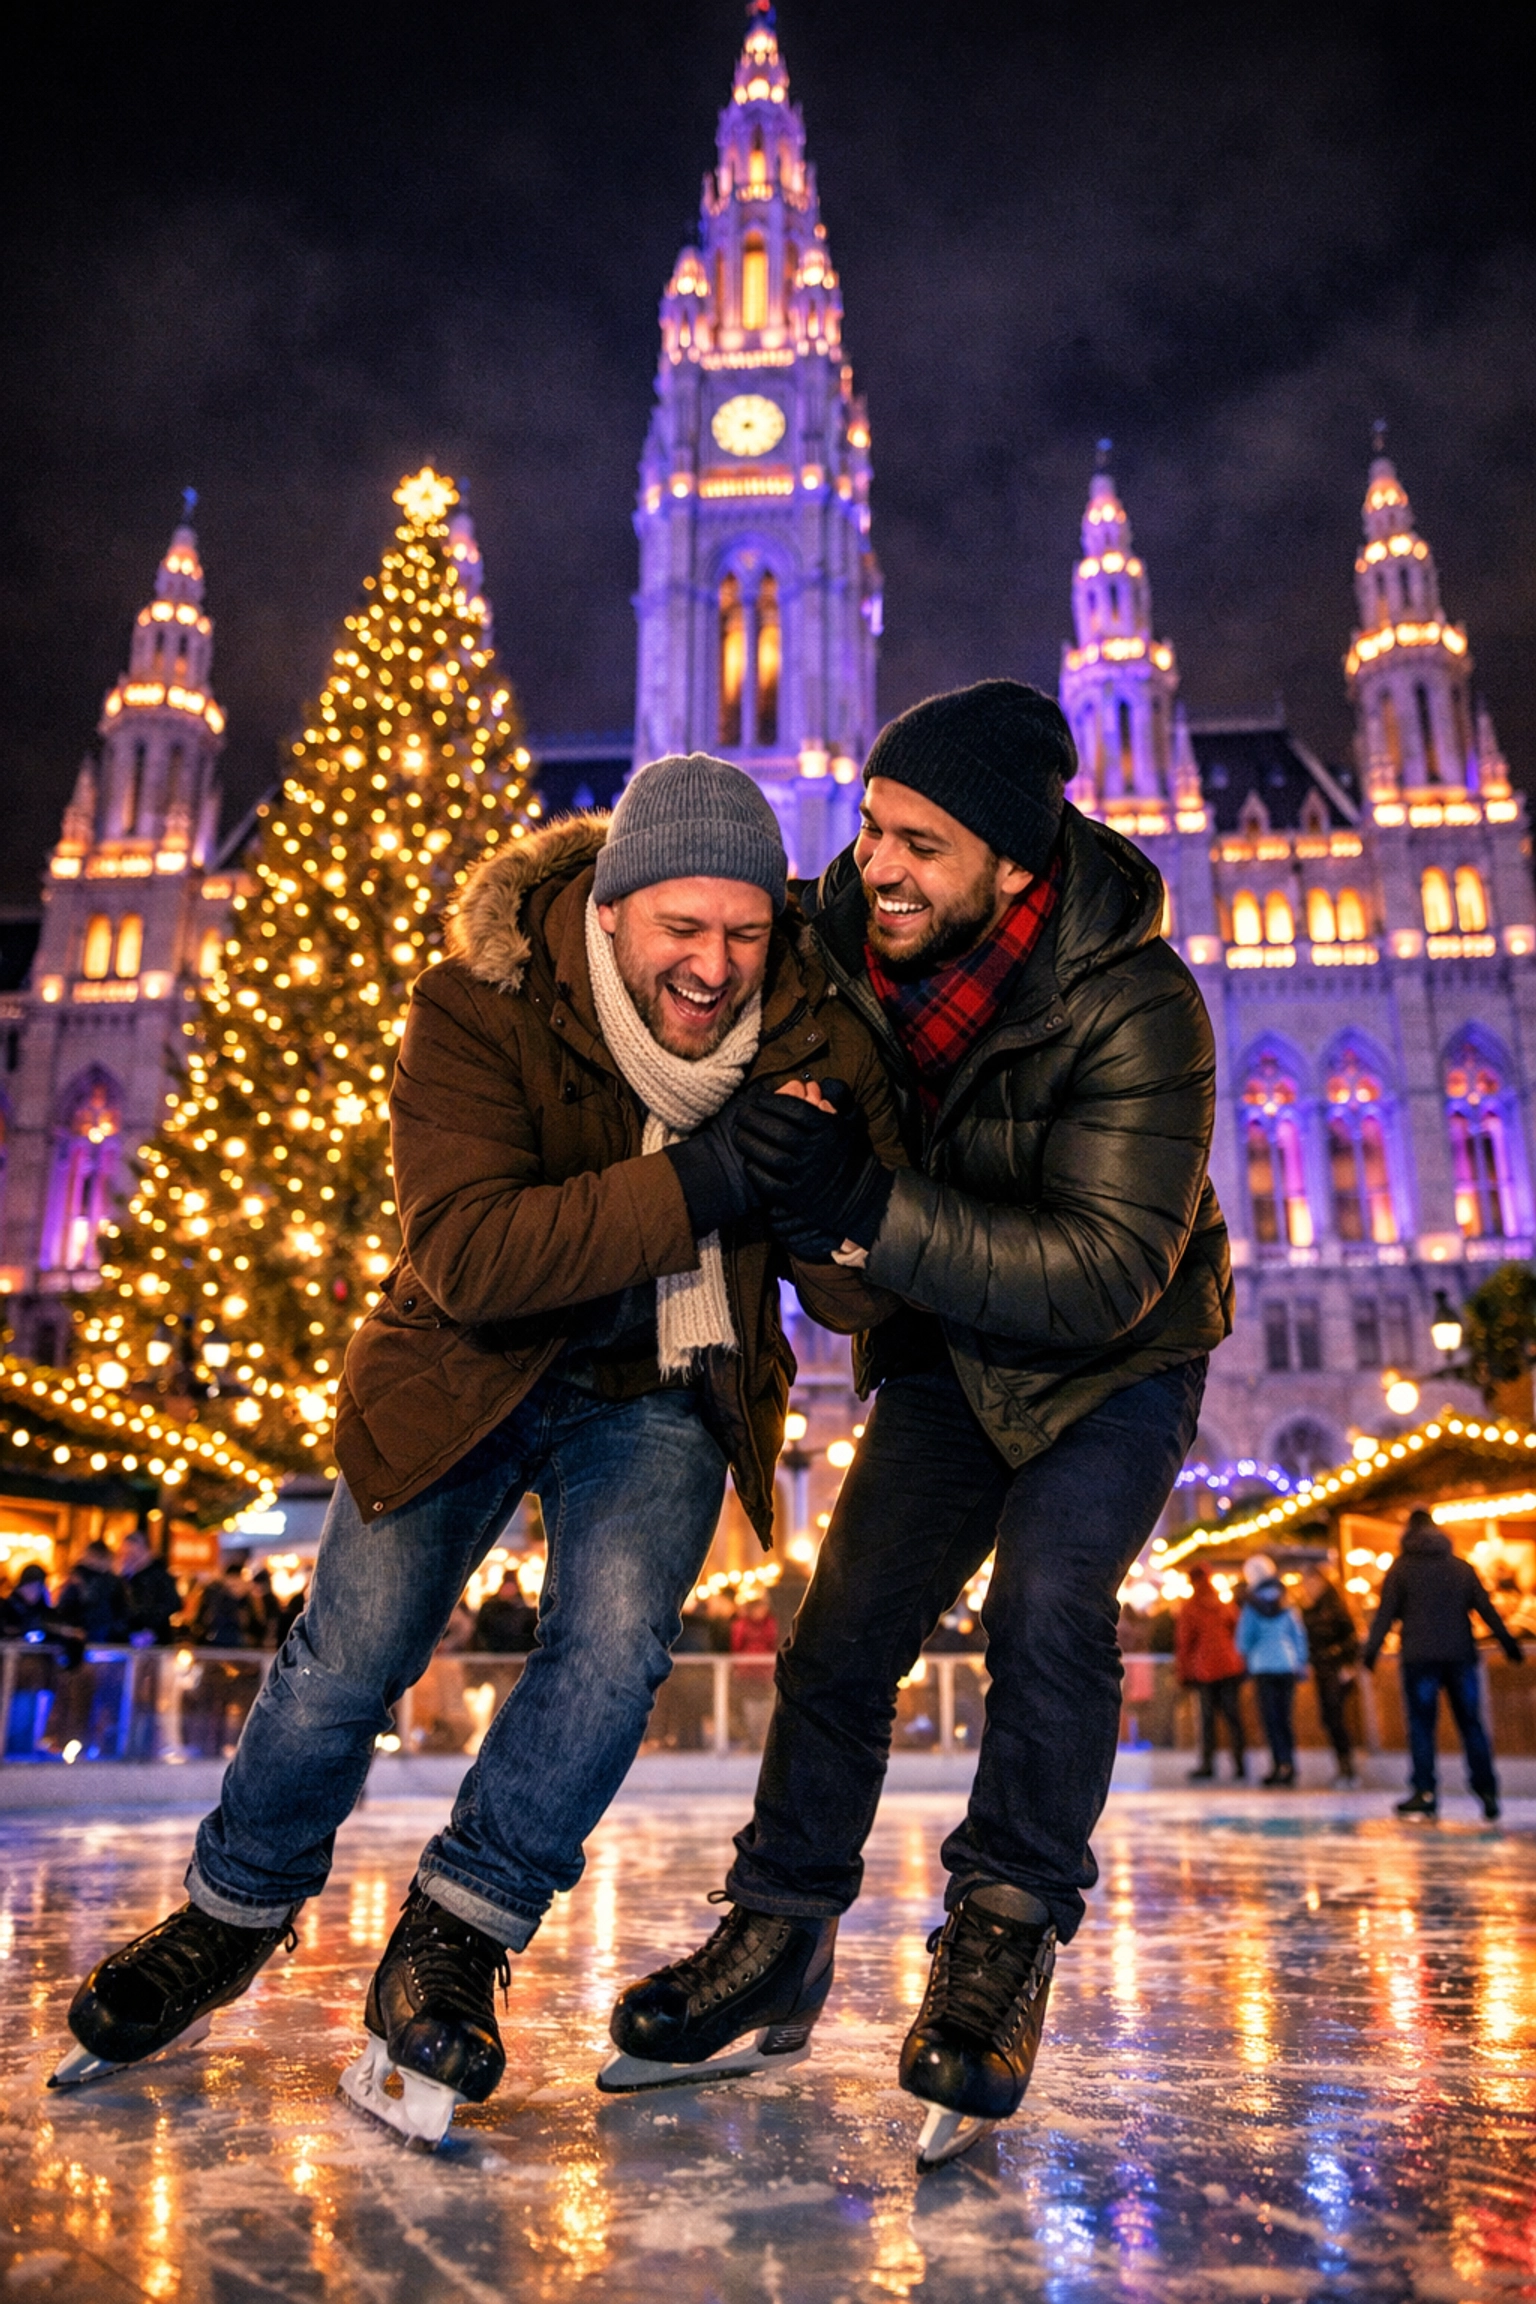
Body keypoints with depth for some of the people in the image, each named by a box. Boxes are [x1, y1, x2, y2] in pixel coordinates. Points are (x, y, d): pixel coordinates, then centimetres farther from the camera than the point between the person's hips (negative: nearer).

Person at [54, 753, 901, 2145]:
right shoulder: (485, 1001, -23)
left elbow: (866, 1297, -17)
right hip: (470, 1373, -1)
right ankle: (233, 1916, 33)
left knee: (615, 1641, -21)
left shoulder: (813, 1035, -17)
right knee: (345, 1663, 3)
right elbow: (467, 1257, -34)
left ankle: (453, 1940, 3)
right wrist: (698, 1182, -39)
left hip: (662, 1394, 2)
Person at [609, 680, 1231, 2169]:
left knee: (1047, 1612, -24)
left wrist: (866, 1212, -44)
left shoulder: (1135, 1009, -31)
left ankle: (1002, 1949, -3)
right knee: (841, 1639, -1)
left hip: (1116, 1361, -4)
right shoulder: (843, 930, -16)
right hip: (949, 1348, 4)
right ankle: (777, 1953, 16)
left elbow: (1106, 1274, -36)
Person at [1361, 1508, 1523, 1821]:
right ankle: (1487, 1792, 6)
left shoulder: (1401, 1568, 3)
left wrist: (1371, 1650, -3)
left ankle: (1425, 1792, -5)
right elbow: (1486, 1608, 11)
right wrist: (1508, 1642, 18)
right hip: (1460, 1655, 3)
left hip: (1419, 1657, -3)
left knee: (1421, 1725, 0)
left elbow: (1385, 1613, -4)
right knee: (1471, 1724, 9)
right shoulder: (1462, 1567, 13)